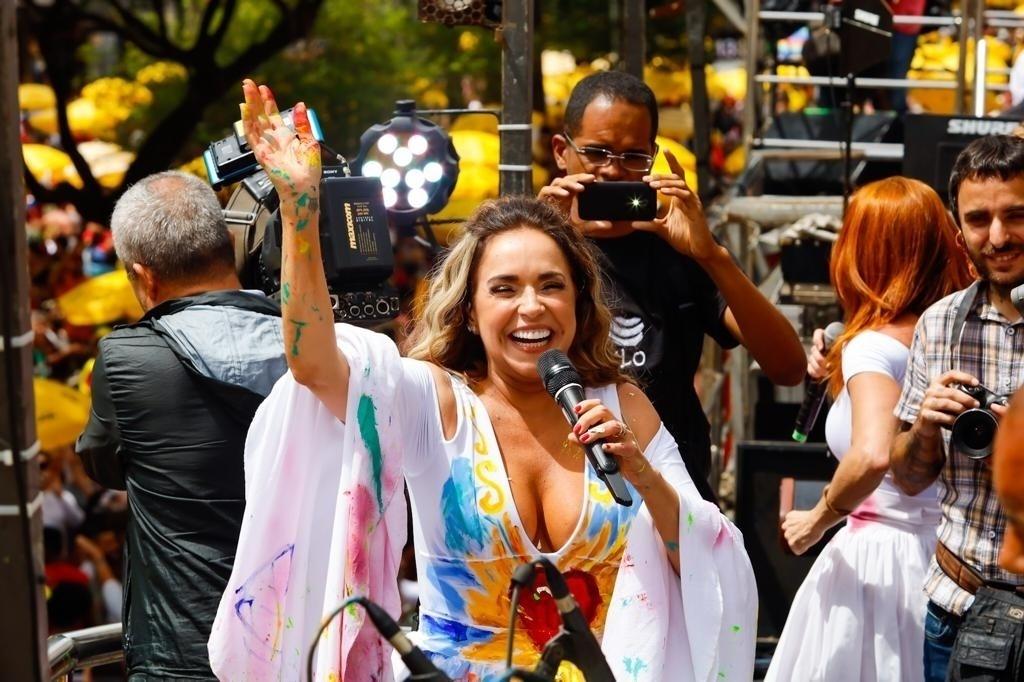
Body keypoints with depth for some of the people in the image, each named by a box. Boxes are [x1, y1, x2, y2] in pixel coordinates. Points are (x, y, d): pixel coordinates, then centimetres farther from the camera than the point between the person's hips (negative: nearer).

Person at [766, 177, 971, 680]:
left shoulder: (873, 346, -16)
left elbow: (872, 456, -33)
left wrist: (818, 519, -17)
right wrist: (842, 379, 15)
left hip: (880, 554, -7)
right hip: (943, 553, 7)